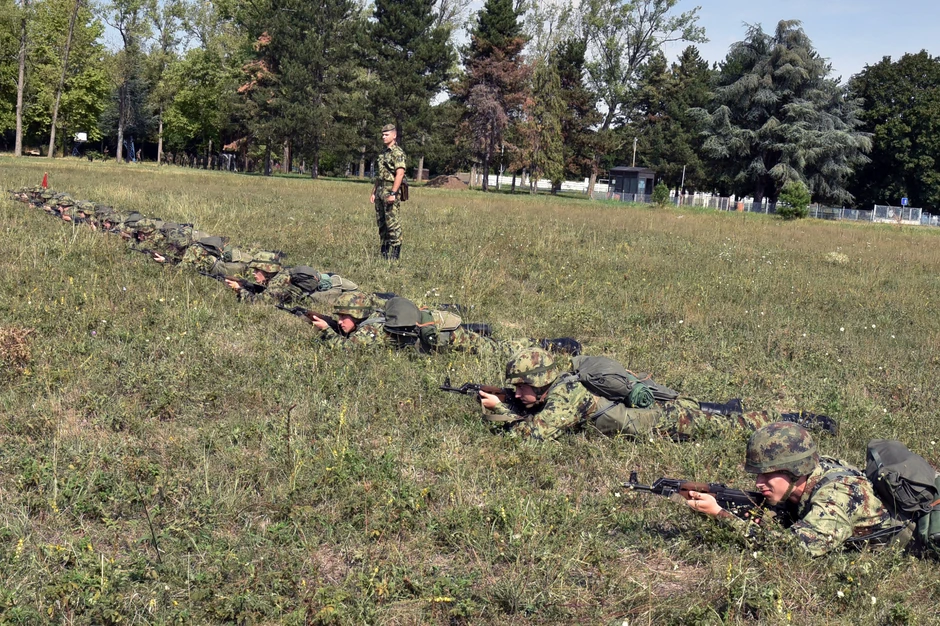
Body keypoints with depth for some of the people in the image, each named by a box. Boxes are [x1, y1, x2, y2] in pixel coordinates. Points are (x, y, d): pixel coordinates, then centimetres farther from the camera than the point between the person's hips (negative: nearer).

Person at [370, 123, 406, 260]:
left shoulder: (397, 152, -10)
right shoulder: (383, 153, 19)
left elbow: (400, 174, -20)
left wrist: (393, 193, -25)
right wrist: (374, 192, 19)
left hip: (391, 191, -9)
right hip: (380, 191, 9)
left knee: (393, 223, -8)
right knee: (381, 222, 11)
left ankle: (394, 253, -5)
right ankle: (384, 251, 17)